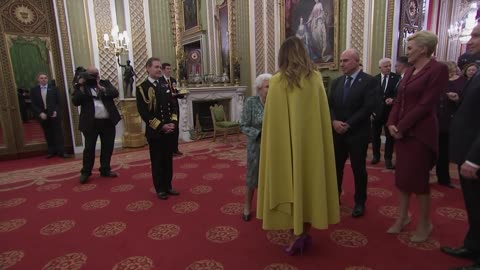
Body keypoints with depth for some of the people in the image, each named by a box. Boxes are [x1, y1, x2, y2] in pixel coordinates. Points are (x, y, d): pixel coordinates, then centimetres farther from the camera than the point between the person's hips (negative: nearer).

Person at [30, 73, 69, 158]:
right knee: (48, 135, 6)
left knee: (58, 133, -1)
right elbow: (33, 105, 2)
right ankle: (51, 151, 14)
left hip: (54, 114, -1)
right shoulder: (33, 90, 6)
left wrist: (56, 111, -12)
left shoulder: (54, 89, 4)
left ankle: (61, 151, 2)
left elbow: (59, 102, 2)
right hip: (43, 115, 2)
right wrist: (40, 113, -11)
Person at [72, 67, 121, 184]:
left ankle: (105, 170, 23)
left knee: (107, 147, 10)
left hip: (108, 121, 3)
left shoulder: (105, 83, 11)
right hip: (91, 123, -3)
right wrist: (81, 87, -13)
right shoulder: (81, 87, 3)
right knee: (89, 148, 1)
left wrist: (101, 88, -14)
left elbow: (115, 93, -4)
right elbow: (75, 102, -9)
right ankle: (85, 172, 14)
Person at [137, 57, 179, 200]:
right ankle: (160, 189, 17)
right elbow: (143, 112, -13)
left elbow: (173, 106, 12)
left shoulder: (166, 86, 12)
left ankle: (168, 186, 24)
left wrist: (173, 123, -5)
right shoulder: (142, 88, -7)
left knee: (168, 159, 12)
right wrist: (161, 126, -17)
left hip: (170, 130, 5)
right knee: (157, 161, 5)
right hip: (155, 131, -5)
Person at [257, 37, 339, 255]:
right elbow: (323, 115, 3)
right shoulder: (316, 78, 0)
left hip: (285, 140, -3)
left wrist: (273, 142, 4)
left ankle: (296, 234, 8)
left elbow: (272, 118, -7)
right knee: (309, 179, 13)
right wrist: (317, 138, 13)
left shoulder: (277, 81, -8)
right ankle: (305, 233, 24)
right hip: (311, 139, 3)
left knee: (289, 181, 8)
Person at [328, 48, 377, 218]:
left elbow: (368, 108, -15)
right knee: (336, 167, 12)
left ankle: (360, 202, 24)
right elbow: (329, 105, 6)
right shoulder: (336, 82, 10)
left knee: (358, 169, 7)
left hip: (357, 133, -4)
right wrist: (334, 121, -12)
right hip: (337, 132, 5)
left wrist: (348, 125, -17)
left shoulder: (369, 81, -7)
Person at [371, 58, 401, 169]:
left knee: (390, 136, 6)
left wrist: (393, 99, -27)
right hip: (377, 111, 2)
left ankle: (388, 159, 17)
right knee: (375, 135, 11)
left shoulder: (396, 78, -4)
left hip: (390, 111, -1)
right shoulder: (374, 79, 2)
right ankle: (376, 156, 28)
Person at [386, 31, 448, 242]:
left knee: (418, 178, 2)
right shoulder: (410, 71, 12)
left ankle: (424, 224, 21)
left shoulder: (438, 70, -12)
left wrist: (402, 127, -16)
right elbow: (399, 100, 9)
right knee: (402, 176, 13)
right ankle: (402, 217, 28)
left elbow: (425, 105, -18)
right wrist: (392, 123, -5)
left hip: (420, 133, -7)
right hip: (402, 132, 7)